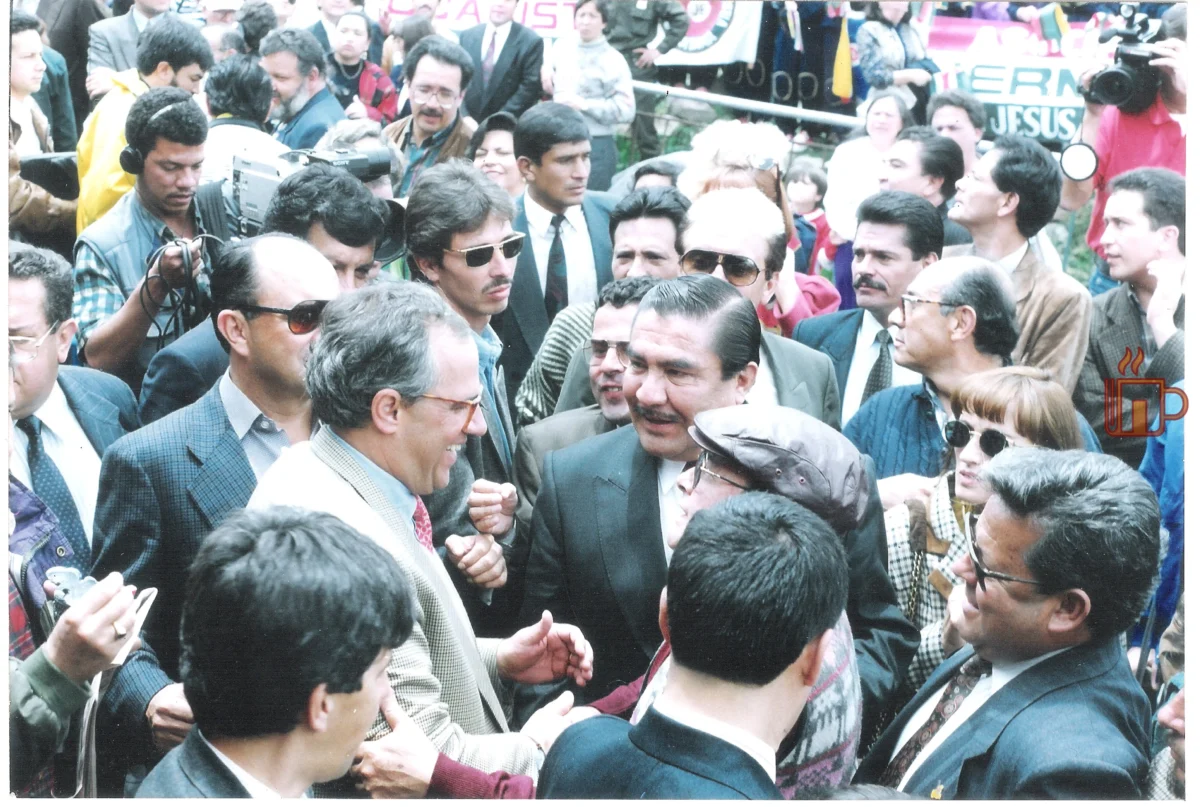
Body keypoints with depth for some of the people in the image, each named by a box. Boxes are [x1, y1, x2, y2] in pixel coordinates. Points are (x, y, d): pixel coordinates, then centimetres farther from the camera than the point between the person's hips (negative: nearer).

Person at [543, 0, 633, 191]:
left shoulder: (613, 60, -12)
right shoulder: (562, 46, 5)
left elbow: (626, 111, -17)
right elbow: (550, 63, 30)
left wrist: (584, 104, -20)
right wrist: (546, 70, 6)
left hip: (595, 146, -6)